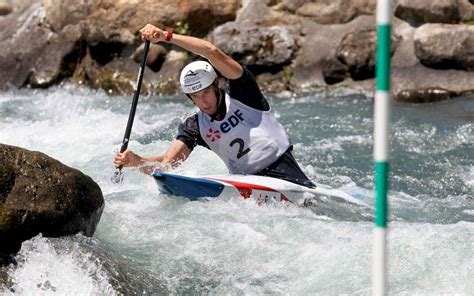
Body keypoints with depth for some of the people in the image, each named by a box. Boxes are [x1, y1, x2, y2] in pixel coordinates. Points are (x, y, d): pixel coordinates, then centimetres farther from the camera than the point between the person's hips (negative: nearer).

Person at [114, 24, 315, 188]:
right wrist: (137, 161, -24)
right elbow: (168, 162, -3)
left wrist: (166, 36, -23)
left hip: (281, 169, -5)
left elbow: (211, 51, -17)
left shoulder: (240, 93, -3)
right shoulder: (194, 127, 8)